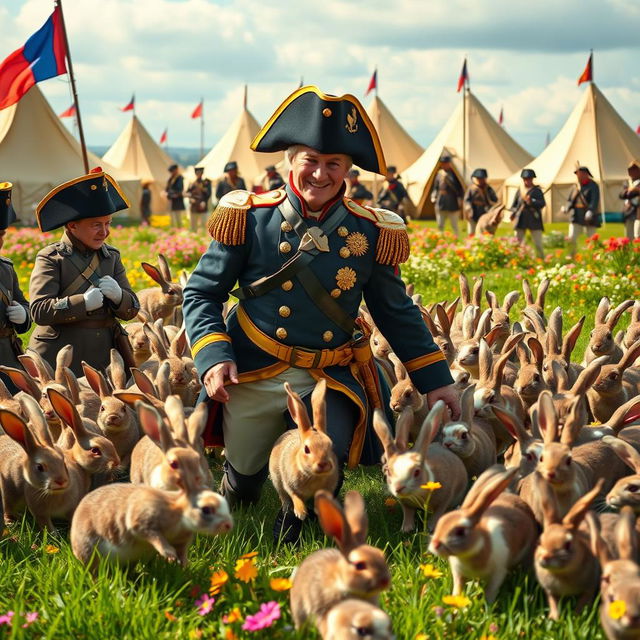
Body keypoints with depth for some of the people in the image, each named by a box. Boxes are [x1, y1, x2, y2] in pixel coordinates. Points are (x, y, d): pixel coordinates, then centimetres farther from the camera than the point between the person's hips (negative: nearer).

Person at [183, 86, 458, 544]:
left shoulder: (370, 233, -3)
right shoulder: (250, 218, -7)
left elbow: (397, 313, 9)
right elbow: (202, 293, -2)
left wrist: (435, 380, 5)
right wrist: (212, 356, -17)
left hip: (328, 382, 0)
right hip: (251, 375, 0)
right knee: (244, 481, 13)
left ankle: (294, 538, 14)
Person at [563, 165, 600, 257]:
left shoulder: (593, 186, -6)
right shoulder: (575, 187, 12)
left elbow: (595, 201, -19)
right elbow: (570, 200, 12)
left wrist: (590, 211, -37)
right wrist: (567, 208, -10)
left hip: (589, 217, -5)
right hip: (576, 217, 5)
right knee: (571, 238, -7)